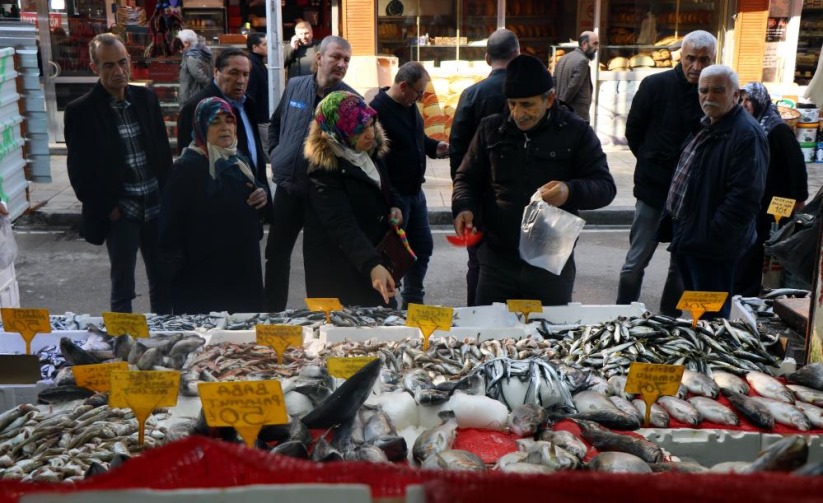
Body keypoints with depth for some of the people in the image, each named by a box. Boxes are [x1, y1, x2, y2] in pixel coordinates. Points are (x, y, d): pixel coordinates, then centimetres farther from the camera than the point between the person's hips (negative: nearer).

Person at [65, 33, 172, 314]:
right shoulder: (80, 111, -8)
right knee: (122, 291, 6)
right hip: (120, 214, -4)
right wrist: (107, 209, -8)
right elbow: (79, 172, -6)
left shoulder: (146, 98, 5)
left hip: (156, 207, 5)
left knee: (163, 283, 15)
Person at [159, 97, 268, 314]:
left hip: (243, 270, 7)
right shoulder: (187, 168, -9)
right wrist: (176, 262, -16)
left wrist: (262, 197, 4)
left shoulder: (239, 162, 13)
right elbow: (170, 223, -11)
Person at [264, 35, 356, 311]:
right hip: (288, 186, 4)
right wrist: (275, 154, 10)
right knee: (277, 253, 12)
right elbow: (275, 123, 19)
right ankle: (272, 311, 27)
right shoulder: (294, 86, 4)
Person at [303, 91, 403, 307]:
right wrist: (372, 265, -51)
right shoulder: (323, 169, -26)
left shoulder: (371, 150, 0)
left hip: (375, 251, 8)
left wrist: (394, 205, -4)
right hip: (339, 271, -8)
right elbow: (342, 225, -37)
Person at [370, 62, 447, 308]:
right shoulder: (378, 110, -20)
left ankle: (413, 301, 32)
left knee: (423, 247, 17)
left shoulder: (409, 105, 8)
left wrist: (435, 146, 4)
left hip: (415, 191, 9)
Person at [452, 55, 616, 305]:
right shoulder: (491, 129, 4)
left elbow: (605, 186, -2)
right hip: (497, 260, 2)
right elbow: (468, 178, 11)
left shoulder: (576, 132, -2)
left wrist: (571, 192, -24)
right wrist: (463, 207, -11)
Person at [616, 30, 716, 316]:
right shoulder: (655, 85, -7)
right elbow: (633, 131, 4)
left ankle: (669, 321, 26)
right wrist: (652, 162, 7)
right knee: (636, 261, 5)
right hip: (654, 188, -1)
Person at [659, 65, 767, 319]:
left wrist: (712, 236, -22)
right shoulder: (705, 126, 13)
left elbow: (745, 196, -24)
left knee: (710, 317, 2)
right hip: (687, 236, 9)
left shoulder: (747, 134, -18)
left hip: (712, 247, -9)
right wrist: (670, 222, 16)